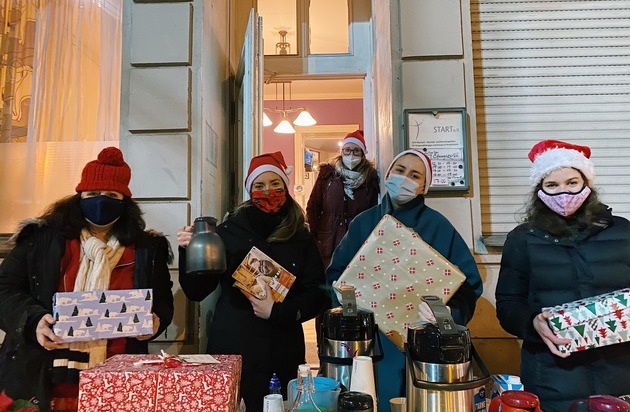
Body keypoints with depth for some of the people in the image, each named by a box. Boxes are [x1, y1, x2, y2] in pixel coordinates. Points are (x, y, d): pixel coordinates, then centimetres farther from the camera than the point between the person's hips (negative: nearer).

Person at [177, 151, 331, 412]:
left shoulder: (301, 238, 1)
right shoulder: (229, 231, -1)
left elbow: (318, 294, -2)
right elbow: (196, 292, 0)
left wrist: (277, 311, -15)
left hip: (284, 350, 1)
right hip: (231, 345, -1)